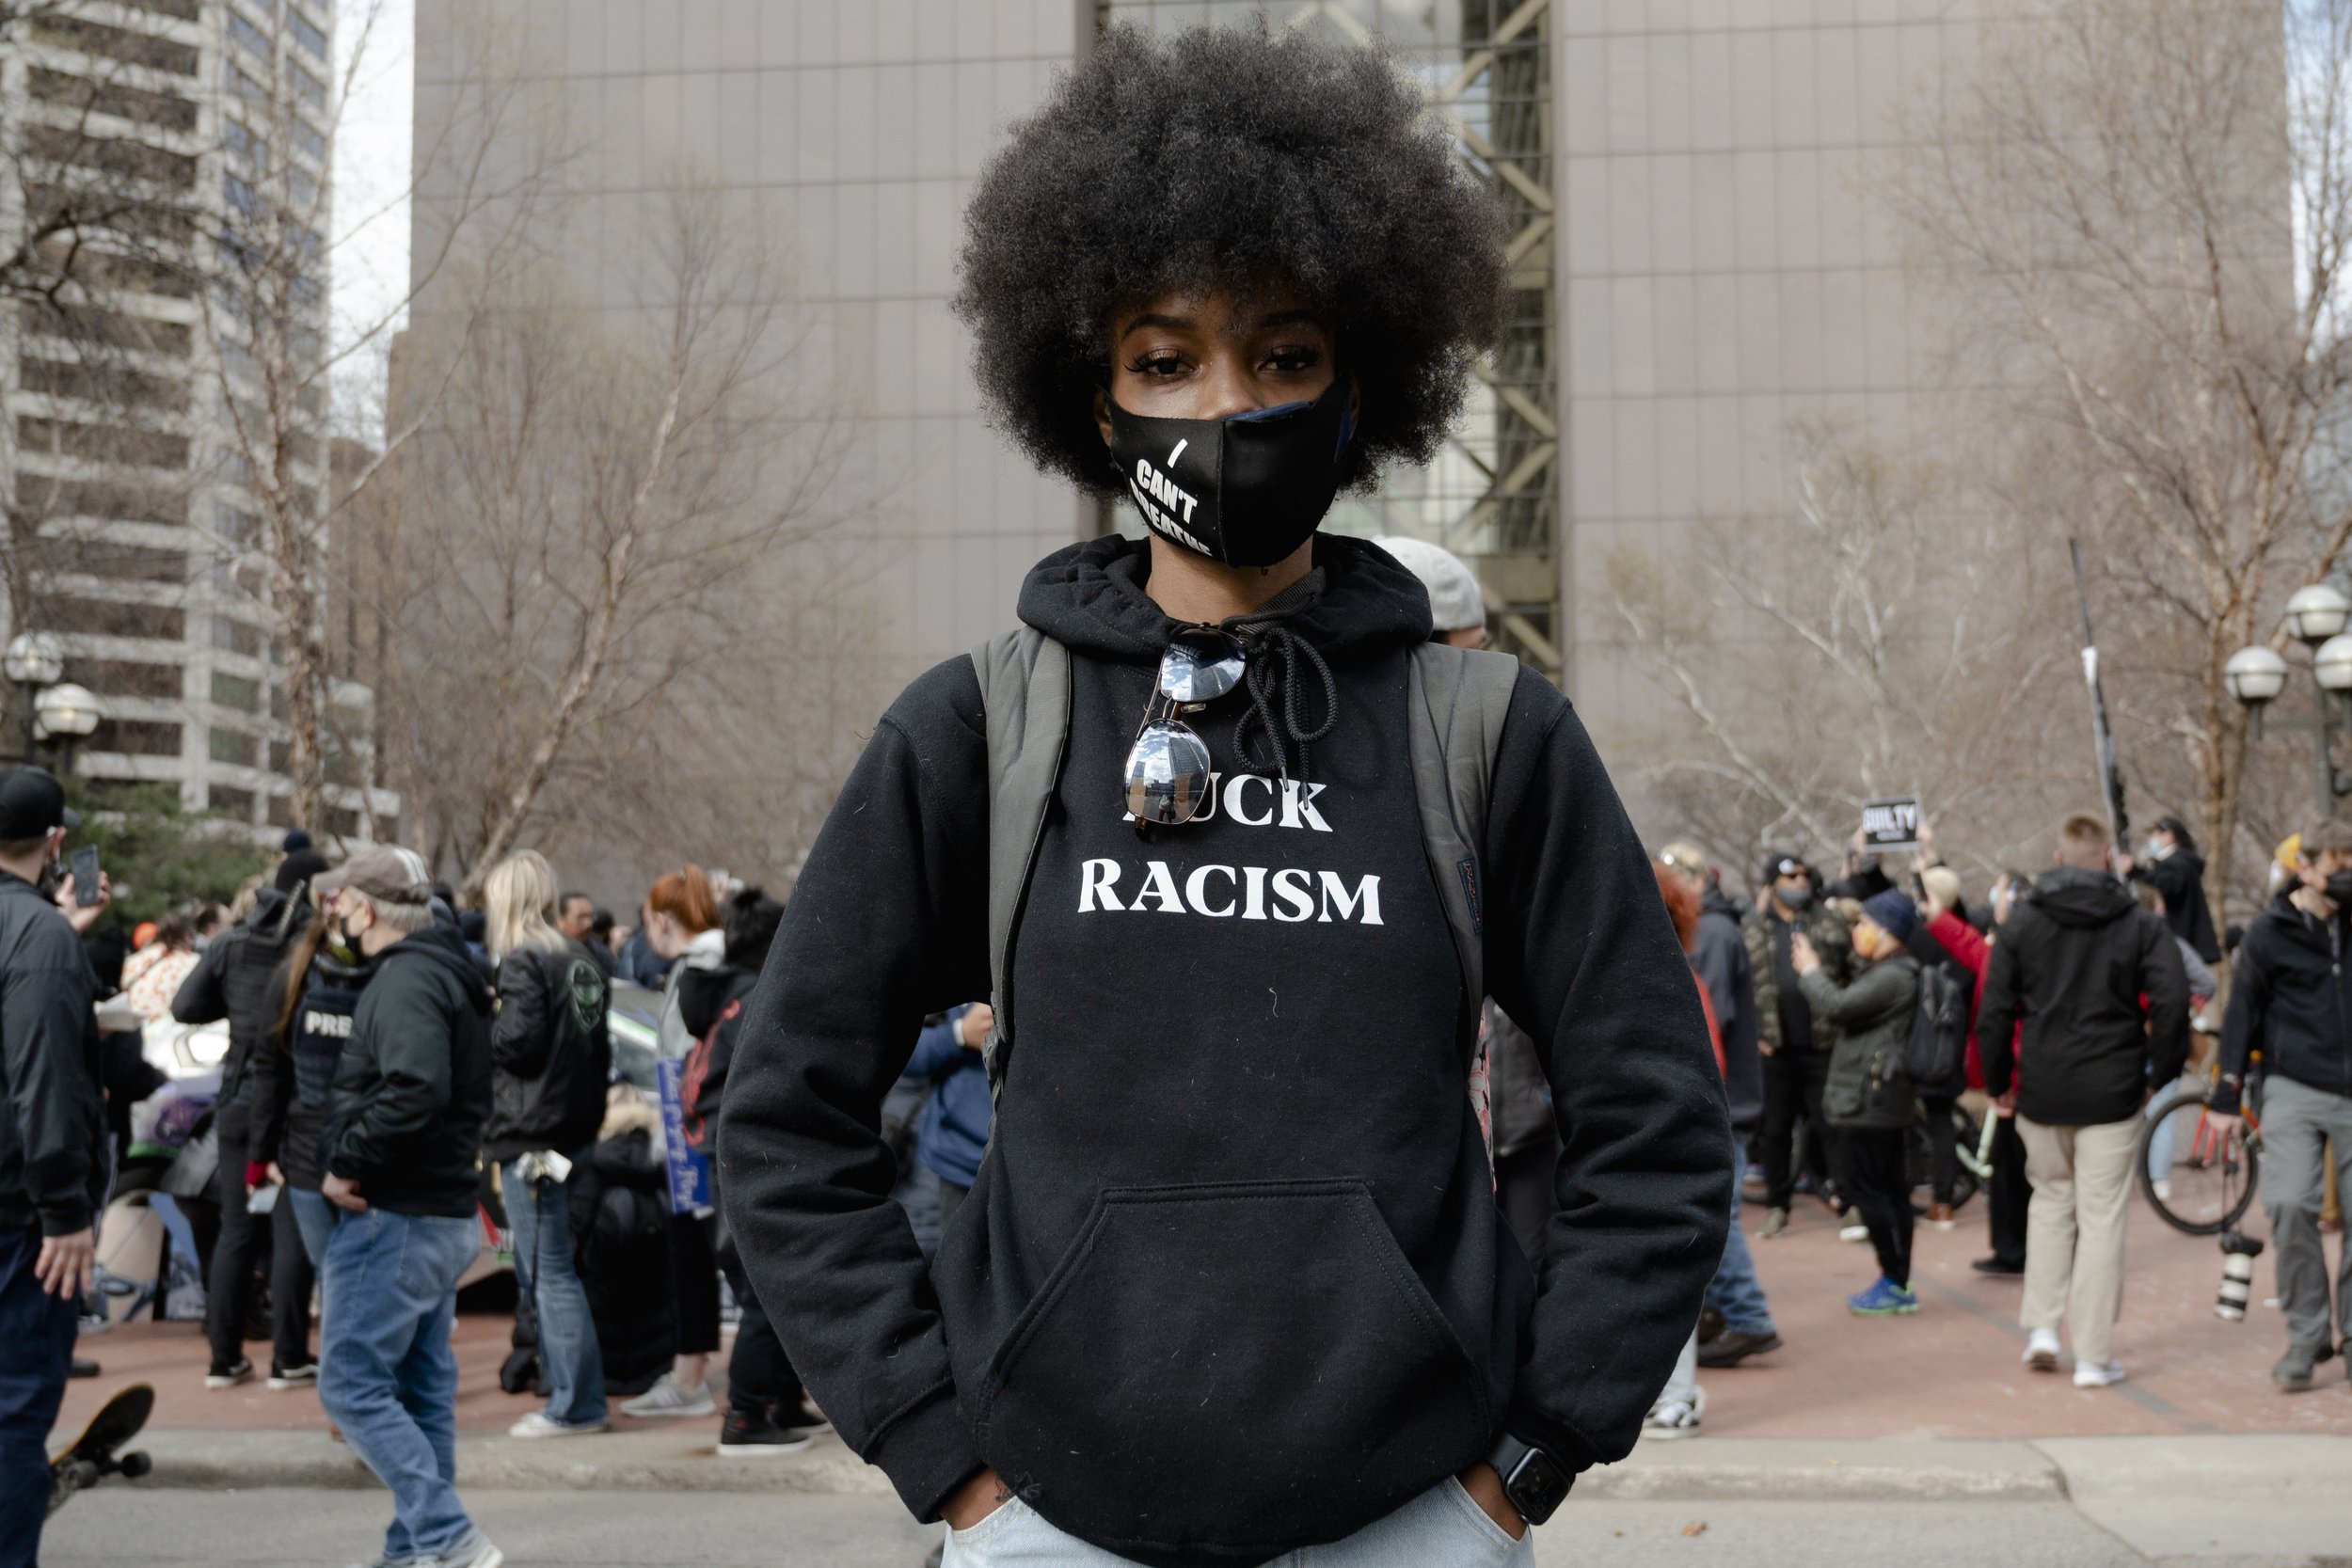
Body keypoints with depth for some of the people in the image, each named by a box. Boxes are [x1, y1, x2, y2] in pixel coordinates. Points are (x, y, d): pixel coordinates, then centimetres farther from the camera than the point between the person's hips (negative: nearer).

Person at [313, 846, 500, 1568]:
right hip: (447, 1214, 10)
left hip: (394, 1218, -10)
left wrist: (350, 1166, -19)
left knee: (351, 1383, -6)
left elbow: (416, 1090, -30)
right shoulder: (450, 972, 16)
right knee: (423, 1389, 14)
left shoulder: (405, 980, -15)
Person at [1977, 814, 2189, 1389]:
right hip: (2112, 1095, -2)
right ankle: (2094, 1357, 5)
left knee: (2050, 1200, 20)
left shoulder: (2022, 922, 1)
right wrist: (2162, 1071, 1)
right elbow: (2172, 1002, -12)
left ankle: (2042, 1326, 11)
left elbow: (1993, 1011, -1)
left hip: (2042, 1093, 2)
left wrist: (1998, 1081, 9)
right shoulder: (2140, 924, -2)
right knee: (2102, 1217, 3)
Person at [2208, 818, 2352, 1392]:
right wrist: (2227, 1095, 3)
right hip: (2294, 1089, -2)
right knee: (2290, 1206, -14)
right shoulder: (2271, 932, 1)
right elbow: (2242, 1012, 6)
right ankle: (2306, 1335, 0)